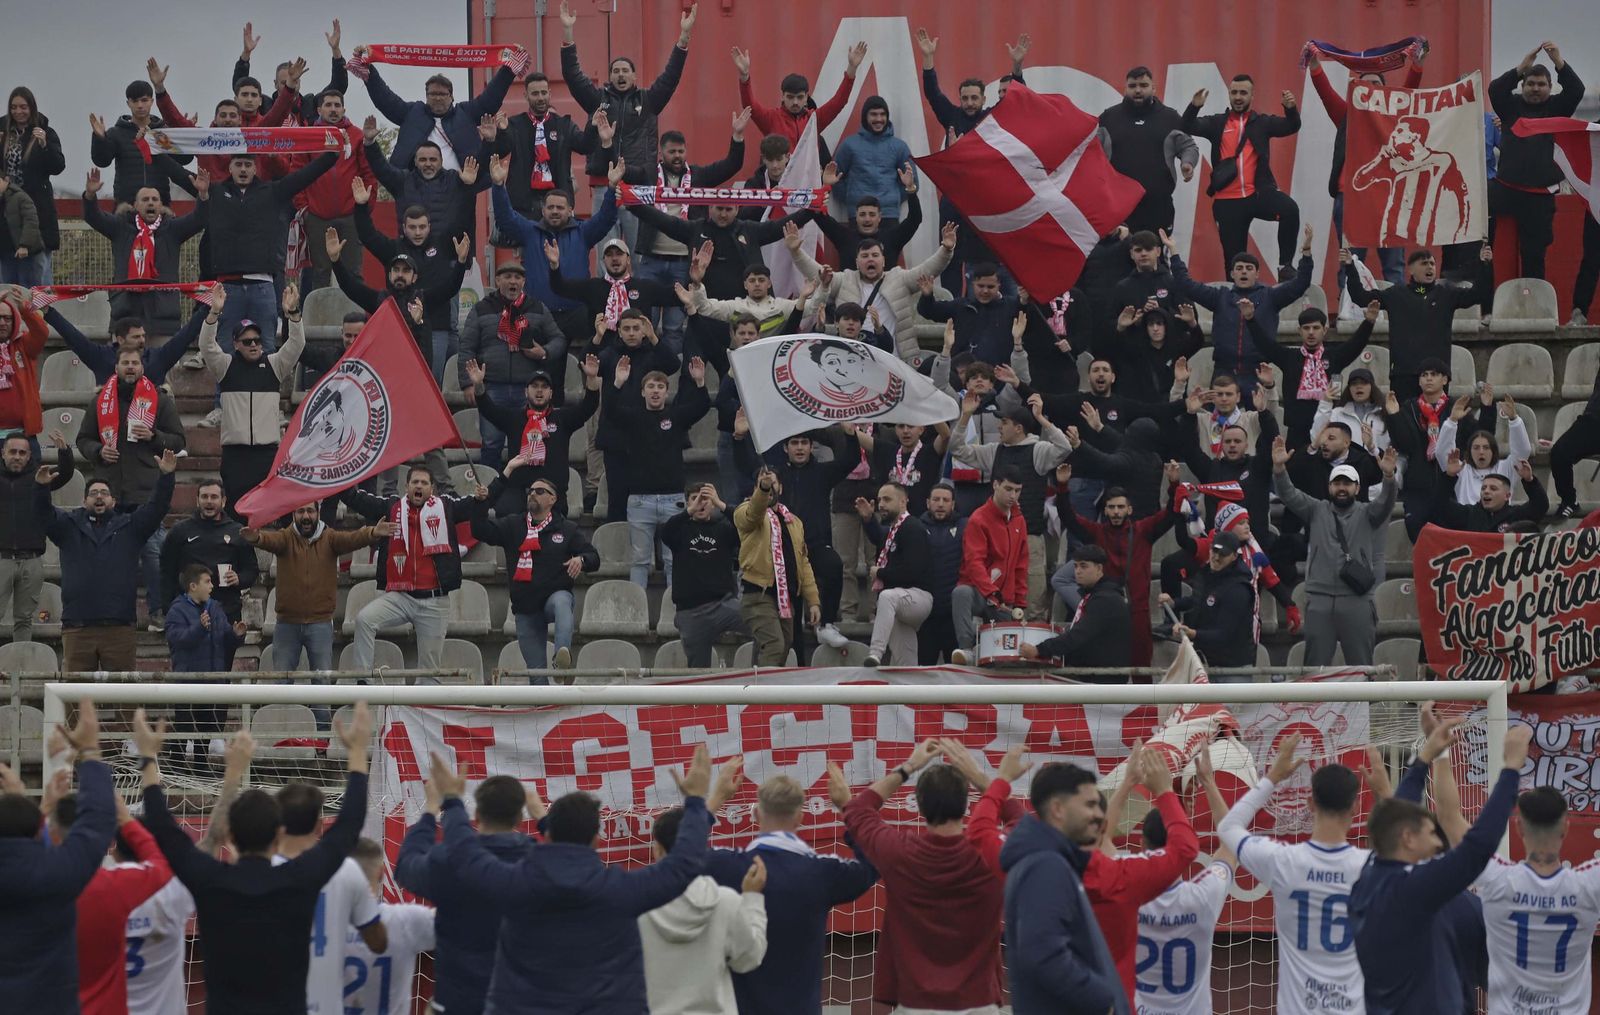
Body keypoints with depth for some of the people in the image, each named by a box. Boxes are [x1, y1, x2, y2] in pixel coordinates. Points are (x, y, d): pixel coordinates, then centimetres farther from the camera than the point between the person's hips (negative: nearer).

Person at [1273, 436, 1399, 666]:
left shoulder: (1367, 514, 9)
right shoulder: (1316, 510, 12)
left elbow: (1385, 501, -10)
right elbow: (1289, 495, 1)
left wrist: (1388, 476, -31)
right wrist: (1279, 468, -18)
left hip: (1357, 599, -1)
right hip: (1319, 598, 1)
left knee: (1361, 664, 3)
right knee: (1315, 663, 4)